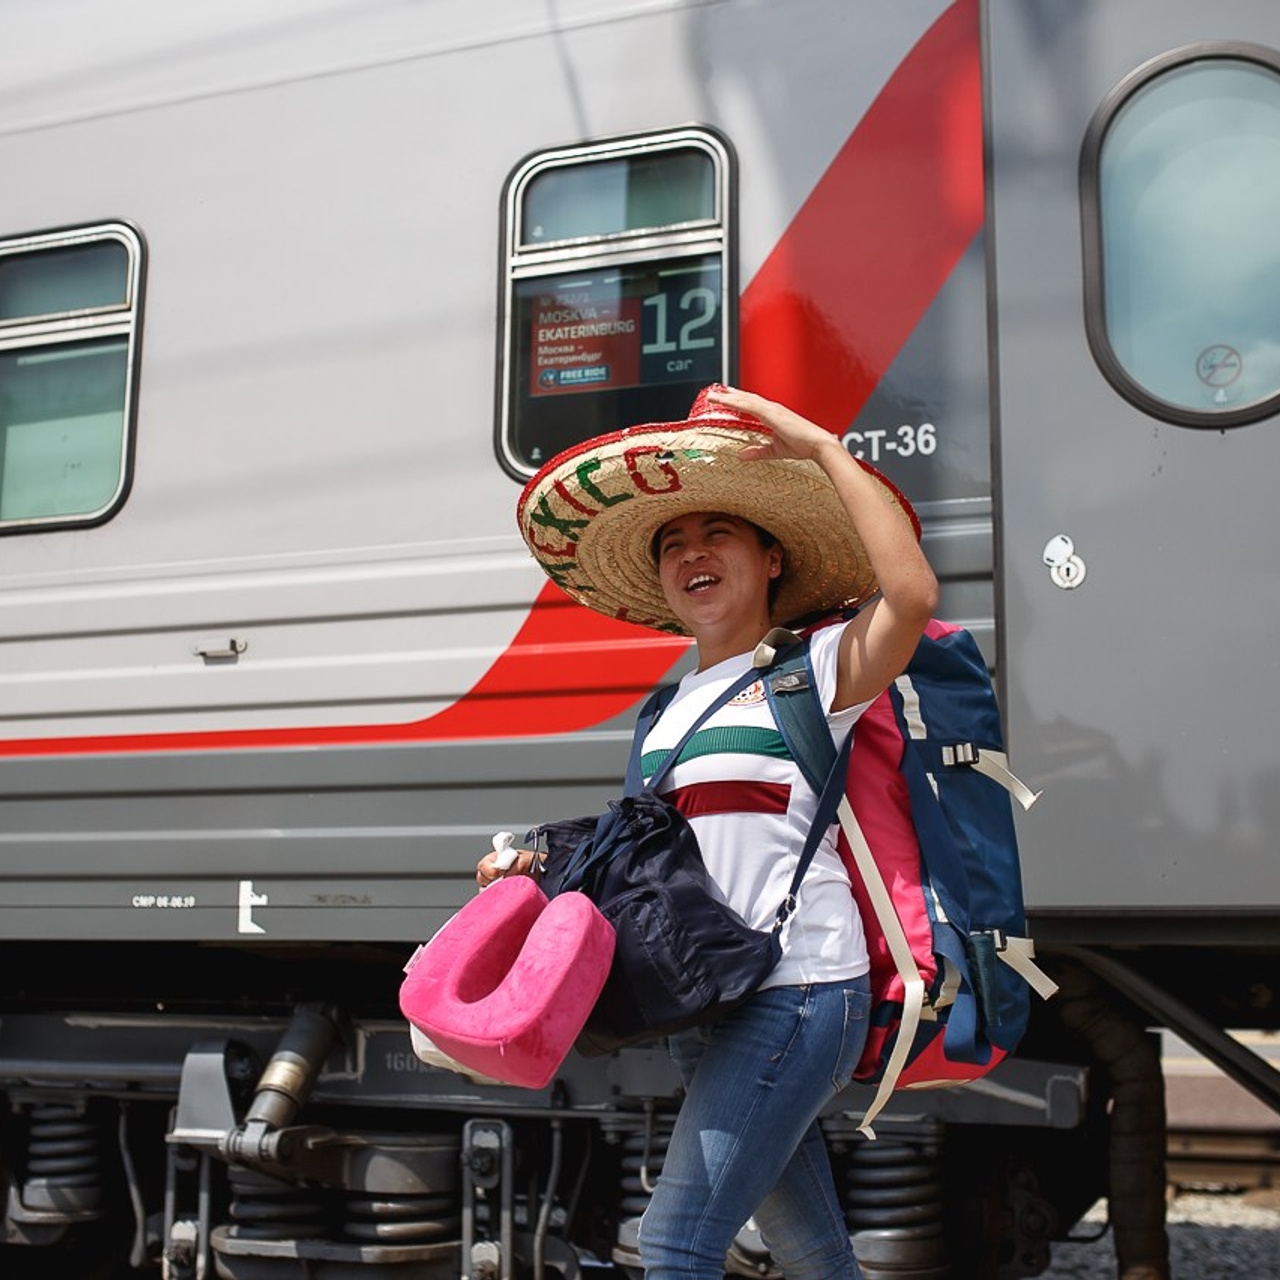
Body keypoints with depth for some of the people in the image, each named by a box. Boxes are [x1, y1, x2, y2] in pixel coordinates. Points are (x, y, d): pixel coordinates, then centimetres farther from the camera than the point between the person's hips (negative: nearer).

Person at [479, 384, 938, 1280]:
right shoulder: (671, 707, 18)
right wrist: (544, 863, 6)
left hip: (796, 991, -7)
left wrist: (824, 448, -18)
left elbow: (913, 594, -23)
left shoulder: (813, 669, -3)